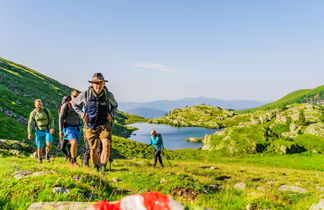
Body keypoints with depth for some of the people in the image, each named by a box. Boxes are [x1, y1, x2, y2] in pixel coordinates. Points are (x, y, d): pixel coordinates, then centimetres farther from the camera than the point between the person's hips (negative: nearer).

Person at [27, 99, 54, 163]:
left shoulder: (46, 111, -11)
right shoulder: (33, 113, -9)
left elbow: (51, 119, -4)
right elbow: (30, 123, -4)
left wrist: (52, 128, -18)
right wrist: (29, 133, -12)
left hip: (47, 131, 0)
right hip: (39, 132, 0)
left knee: (48, 144, -20)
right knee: (40, 147, 2)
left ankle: (47, 155, 7)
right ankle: (40, 160, 25)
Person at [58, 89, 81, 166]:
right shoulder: (66, 105, -10)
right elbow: (61, 118, -8)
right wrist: (60, 130, -11)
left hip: (77, 128, 5)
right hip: (68, 128, -5)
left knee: (75, 145, 10)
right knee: (74, 143, -24)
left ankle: (72, 161, 29)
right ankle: (74, 160, -7)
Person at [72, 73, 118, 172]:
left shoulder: (108, 95, -5)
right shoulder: (85, 94, -7)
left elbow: (115, 106, 16)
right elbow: (74, 104, 11)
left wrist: (111, 113, -5)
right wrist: (81, 114, -5)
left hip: (105, 125, 0)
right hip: (91, 126, 1)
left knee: (106, 144, -24)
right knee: (93, 149, 7)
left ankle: (103, 166, -12)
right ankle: (96, 168, 30)